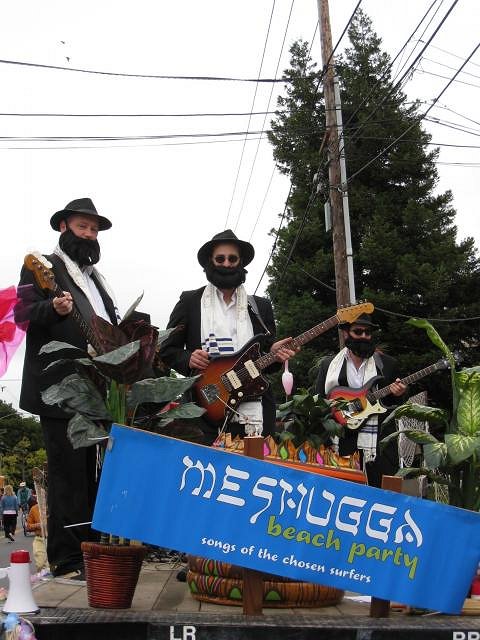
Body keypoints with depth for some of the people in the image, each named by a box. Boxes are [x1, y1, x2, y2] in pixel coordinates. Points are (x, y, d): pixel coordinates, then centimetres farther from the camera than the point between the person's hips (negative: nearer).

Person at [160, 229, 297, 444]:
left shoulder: (260, 307, 13)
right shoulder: (189, 302, 7)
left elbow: (268, 349, 16)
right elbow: (167, 349, 9)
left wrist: (274, 352, -7)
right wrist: (187, 359, -10)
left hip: (252, 409, 2)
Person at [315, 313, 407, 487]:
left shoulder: (388, 364, 11)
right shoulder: (328, 364, 10)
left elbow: (395, 406, 13)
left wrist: (397, 394, -7)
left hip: (380, 444, 0)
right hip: (342, 442, 0)